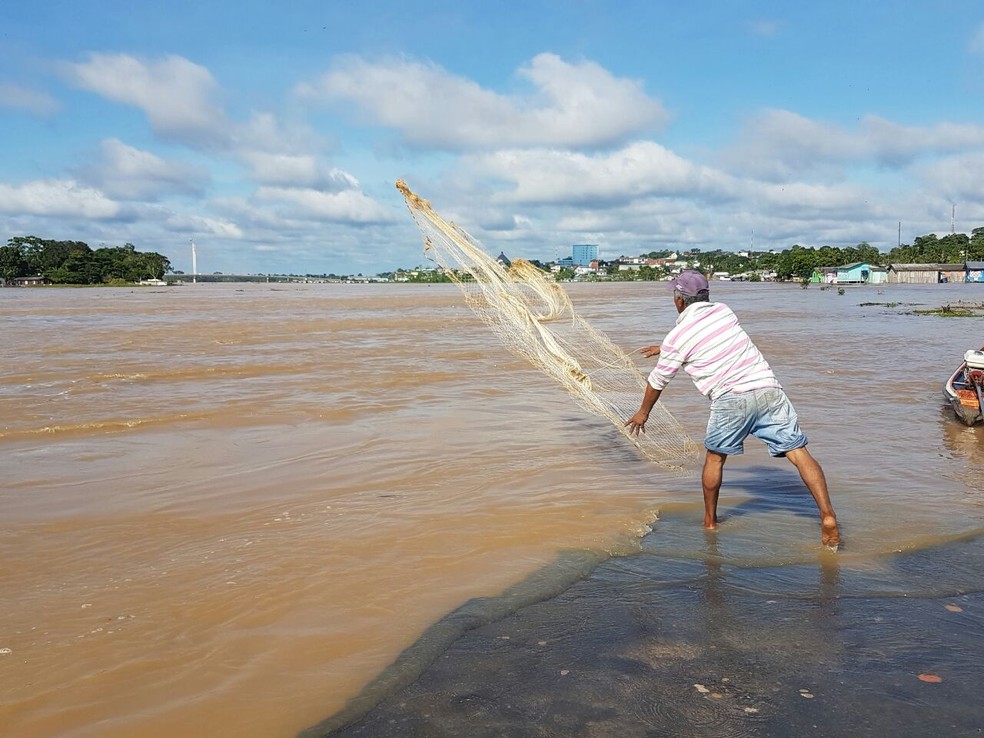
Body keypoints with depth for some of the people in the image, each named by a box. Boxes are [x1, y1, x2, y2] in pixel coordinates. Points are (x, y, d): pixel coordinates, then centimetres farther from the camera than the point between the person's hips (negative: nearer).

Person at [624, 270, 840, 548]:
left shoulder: (676, 338, 2)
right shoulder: (723, 311, 15)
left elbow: (658, 381, 15)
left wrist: (643, 413, 33)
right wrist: (665, 349, 47)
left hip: (731, 400, -3)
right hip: (768, 388, 4)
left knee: (714, 458, 18)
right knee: (799, 453, -1)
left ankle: (710, 521, 28)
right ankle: (828, 517, -13)